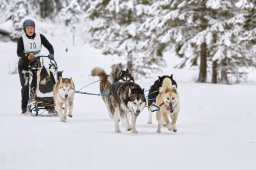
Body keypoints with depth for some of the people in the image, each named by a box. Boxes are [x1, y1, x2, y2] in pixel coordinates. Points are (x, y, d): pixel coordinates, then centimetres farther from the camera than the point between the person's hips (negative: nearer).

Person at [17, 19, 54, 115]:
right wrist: (28, 56, -35)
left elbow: (49, 46, -3)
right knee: (25, 86, -7)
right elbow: (19, 53, -18)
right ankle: (24, 109, -5)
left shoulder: (40, 37, -1)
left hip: (36, 63, 2)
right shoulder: (22, 39, -8)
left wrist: (51, 54, -23)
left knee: (35, 85, -5)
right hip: (24, 64, -2)